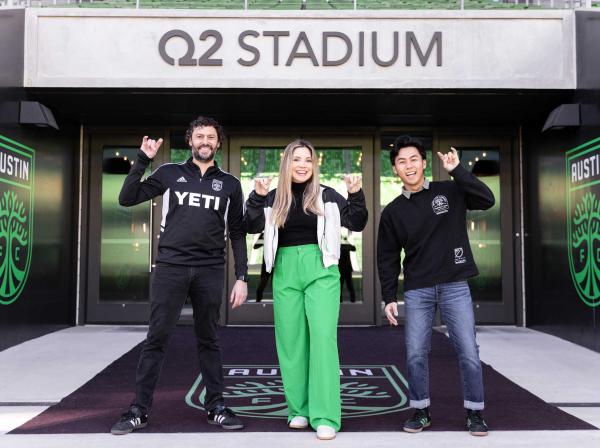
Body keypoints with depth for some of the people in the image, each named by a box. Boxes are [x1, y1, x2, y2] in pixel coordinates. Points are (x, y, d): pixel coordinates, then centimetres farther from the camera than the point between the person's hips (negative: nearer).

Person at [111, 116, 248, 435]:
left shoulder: (229, 184, 10)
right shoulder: (169, 173, 7)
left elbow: (237, 234, 10)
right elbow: (127, 199, 2)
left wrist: (241, 277, 3)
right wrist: (143, 160, -6)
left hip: (210, 271, 1)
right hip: (170, 267, -1)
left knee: (208, 340, 9)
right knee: (156, 338, 0)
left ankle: (215, 406, 18)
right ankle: (139, 410, 9)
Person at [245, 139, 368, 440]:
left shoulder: (326, 195, 5)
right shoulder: (274, 198, 9)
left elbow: (357, 224, 4)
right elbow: (252, 227, -2)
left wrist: (356, 194, -10)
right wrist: (257, 196, -14)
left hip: (321, 271, -2)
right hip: (286, 272, 2)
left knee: (323, 338, -11)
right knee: (291, 342, 6)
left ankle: (325, 417, -8)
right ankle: (298, 409, 19)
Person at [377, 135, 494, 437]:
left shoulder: (450, 192, 2)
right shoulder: (393, 212, 6)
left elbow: (487, 200, -14)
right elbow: (387, 258, 9)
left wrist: (457, 171, -18)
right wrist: (389, 298, 5)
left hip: (455, 286, -1)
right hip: (417, 290, 2)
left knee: (468, 352, -1)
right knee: (415, 354, 2)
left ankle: (474, 412, 14)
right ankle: (420, 411, 18)